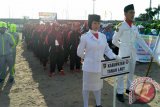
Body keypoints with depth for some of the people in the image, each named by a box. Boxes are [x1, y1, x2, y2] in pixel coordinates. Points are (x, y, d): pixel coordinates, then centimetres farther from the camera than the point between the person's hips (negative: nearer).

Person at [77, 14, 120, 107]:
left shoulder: (103, 36, 4)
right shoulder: (85, 37, -9)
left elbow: (107, 50, 3)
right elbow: (80, 52, -4)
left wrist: (114, 57, -12)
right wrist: (88, 57, 6)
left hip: (100, 65, 4)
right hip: (89, 66, -4)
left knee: (98, 85, 17)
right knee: (87, 86, 9)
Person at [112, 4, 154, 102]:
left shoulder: (134, 27, 7)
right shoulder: (121, 26, -10)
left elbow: (139, 39, 4)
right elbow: (114, 41, -4)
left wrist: (149, 50, -3)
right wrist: (123, 46, 7)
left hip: (133, 52, 6)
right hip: (124, 52, -6)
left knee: (131, 71, 14)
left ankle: (129, 88, 30)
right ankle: (120, 92, 8)